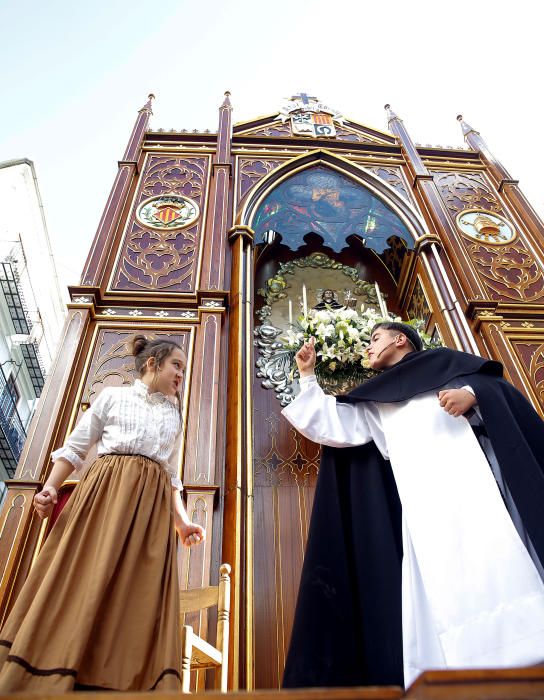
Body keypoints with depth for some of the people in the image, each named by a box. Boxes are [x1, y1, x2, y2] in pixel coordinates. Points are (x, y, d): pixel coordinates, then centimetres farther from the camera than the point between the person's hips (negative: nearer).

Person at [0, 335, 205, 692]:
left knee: (141, 596, -4)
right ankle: (45, 678, 4)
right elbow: (75, 447, 7)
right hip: (105, 490, -3)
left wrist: (181, 520, 10)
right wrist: (51, 487, -8)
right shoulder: (112, 396, 10)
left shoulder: (173, 415, 20)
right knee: (83, 581, -7)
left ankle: (120, 684, 0)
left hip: (152, 504, 3)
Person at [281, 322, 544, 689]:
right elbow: (329, 426, 16)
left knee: (496, 569, -12)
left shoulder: (445, 362, 18)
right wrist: (308, 376, 19)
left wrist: (473, 394, -14)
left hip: (468, 481, -2)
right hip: (421, 505, 3)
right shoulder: (374, 402, 26)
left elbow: (501, 389, 9)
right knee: (440, 589, -8)